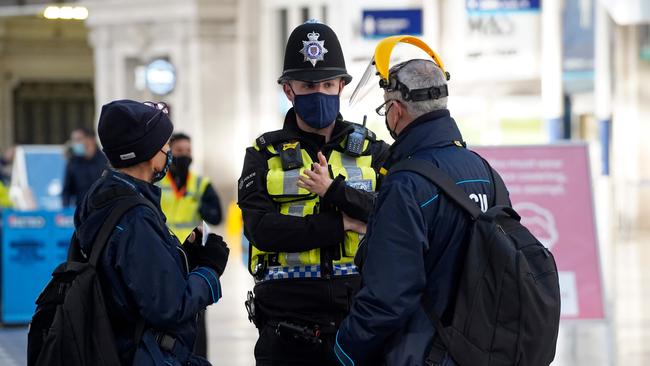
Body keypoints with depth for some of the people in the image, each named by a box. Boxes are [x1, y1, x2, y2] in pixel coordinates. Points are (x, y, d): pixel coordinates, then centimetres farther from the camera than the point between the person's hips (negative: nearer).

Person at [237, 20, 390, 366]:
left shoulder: (372, 152, 10)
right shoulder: (265, 156, 6)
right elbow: (260, 230, -9)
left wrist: (335, 192, -19)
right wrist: (341, 224, -13)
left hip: (359, 322, 1)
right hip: (287, 327, -1)